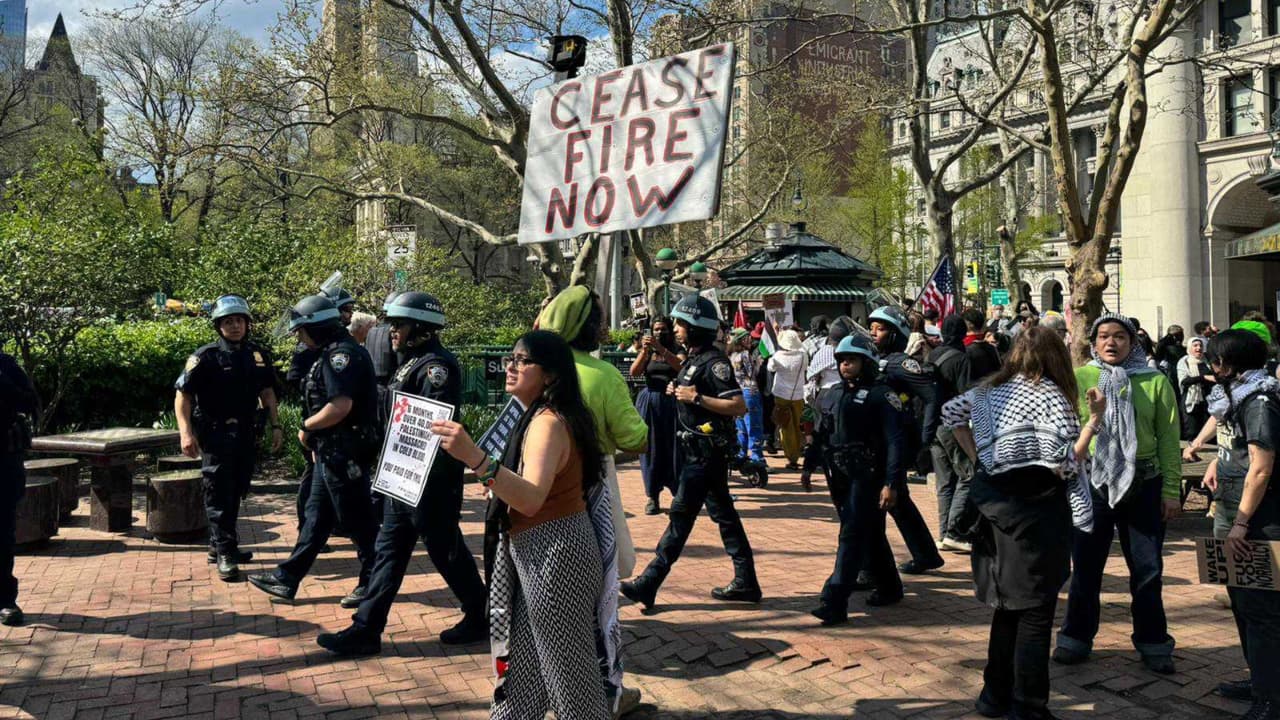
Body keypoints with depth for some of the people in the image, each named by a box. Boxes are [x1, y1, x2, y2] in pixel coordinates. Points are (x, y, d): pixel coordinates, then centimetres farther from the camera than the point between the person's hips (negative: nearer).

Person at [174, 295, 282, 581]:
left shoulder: (259, 355, 6)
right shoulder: (206, 356, -9)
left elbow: (267, 392, 15)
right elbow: (183, 394, -10)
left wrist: (275, 425, 8)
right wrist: (186, 432, -19)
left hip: (245, 433, 6)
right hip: (215, 434, -6)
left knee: (236, 492, 14)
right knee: (219, 493, -6)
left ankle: (220, 545, 28)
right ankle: (224, 553, -2)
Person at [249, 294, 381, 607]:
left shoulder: (342, 354, -18)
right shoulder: (334, 353, 14)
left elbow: (340, 407, -28)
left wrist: (307, 427, -13)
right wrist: (317, 441, 15)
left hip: (345, 455, -11)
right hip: (332, 452, 11)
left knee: (357, 520, 0)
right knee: (316, 516, 14)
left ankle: (373, 583, 12)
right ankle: (287, 579, 22)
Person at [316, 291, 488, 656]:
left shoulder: (437, 365, -18)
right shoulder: (412, 362, 14)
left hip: (430, 483, -10)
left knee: (446, 552, 4)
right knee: (388, 552, 10)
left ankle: (480, 617, 22)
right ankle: (366, 629, 15)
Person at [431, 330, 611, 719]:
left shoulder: (549, 423, -22)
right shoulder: (547, 416, 11)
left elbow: (532, 498, -37)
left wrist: (475, 458, -50)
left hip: (553, 552, -11)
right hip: (542, 552, 11)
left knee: (566, 669, 2)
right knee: (524, 660, 20)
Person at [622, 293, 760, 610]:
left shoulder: (714, 362, -16)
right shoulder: (694, 359, 13)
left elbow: (739, 406, -22)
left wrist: (696, 397, -22)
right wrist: (678, 391, 8)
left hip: (706, 451, -10)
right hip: (698, 450, 10)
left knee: (681, 515, -6)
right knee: (723, 514, 12)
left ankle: (648, 584, -2)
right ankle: (746, 583, 19)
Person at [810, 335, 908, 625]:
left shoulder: (881, 395, -9)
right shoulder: (839, 394, 15)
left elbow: (896, 441, -15)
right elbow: (825, 434, 19)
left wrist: (892, 483, -21)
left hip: (868, 476, -8)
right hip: (842, 476, 8)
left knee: (852, 536, -11)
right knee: (870, 535, 18)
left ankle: (834, 601, -14)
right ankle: (889, 587, 34)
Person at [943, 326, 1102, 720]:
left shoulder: (989, 390, 8)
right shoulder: (1050, 396, -11)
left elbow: (950, 412, 23)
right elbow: (1064, 465, -17)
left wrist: (977, 457, 20)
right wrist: (1095, 419, -12)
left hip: (995, 503, 7)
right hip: (1035, 508, -7)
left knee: (1007, 604, 18)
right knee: (1035, 612, 1)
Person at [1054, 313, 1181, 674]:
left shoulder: (1155, 382, 0)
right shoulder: (1078, 378, 0)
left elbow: (1168, 439, 0)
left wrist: (1171, 489, -3)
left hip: (1143, 483, 0)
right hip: (1091, 481, 0)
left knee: (1147, 568, 8)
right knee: (1085, 565, 10)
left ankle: (1153, 643, 23)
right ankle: (1076, 638, 24)